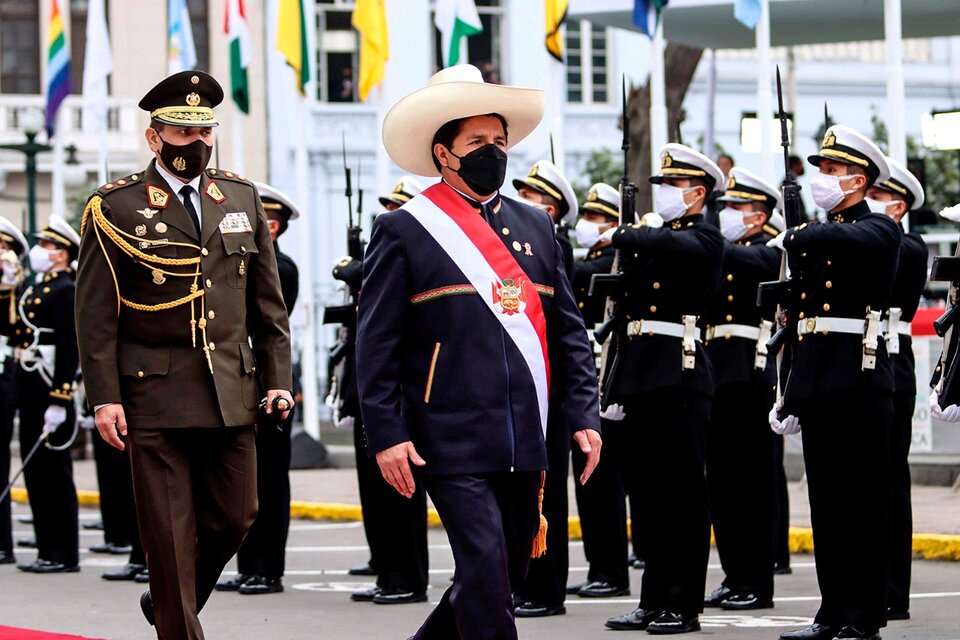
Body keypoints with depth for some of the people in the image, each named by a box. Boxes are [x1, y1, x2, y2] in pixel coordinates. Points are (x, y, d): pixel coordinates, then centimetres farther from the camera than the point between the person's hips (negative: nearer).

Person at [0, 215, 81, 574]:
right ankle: (48, 551, 15)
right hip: (30, 394, 9)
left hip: (49, 395, -9)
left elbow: (69, 350, -18)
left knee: (53, 473, -4)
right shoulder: (35, 289, 17)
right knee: (35, 472, 10)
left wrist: (59, 403, -22)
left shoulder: (64, 292, -12)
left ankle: (64, 555, 1)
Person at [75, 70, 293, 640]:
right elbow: (96, 314, -4)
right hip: (156, 396, -4)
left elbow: (268, 300, 14)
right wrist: (104, 397, -10)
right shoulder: (116, 208, -2)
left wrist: (278, 376, 7)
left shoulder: (242, 198, 11)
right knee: (171, 536, -2)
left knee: (235, 518, 8)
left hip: (232, 394, 4)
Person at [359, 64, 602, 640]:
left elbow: (568, 331, 16)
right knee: (486, 572, -13)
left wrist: (585, 414, 6)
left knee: (509, 573, 11)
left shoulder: (535, 228, 15)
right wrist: (387, 435, -10)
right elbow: (377, 345, -3)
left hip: (525, 441, 6)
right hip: (454, 439, -6)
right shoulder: (404, 232, -1)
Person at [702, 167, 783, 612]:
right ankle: (735, 578, 16)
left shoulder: (766, 256, -5)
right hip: (716, 375, 8)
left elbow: (733, 257, -25)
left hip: (749, 376, -8)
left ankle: (758, 584, -1)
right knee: (721, 480, 9)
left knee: (751, 480, -5)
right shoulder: (722, 259, 19)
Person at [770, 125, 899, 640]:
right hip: (815, 381, 8)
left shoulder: (878, 231, -3)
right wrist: (788, 396, 17)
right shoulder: (812, 239, 19)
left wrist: (793, 239, -11)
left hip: (858, 379, -7)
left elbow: (843, 240, -28)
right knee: (826, 501, 9)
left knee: (862, 500, -5)